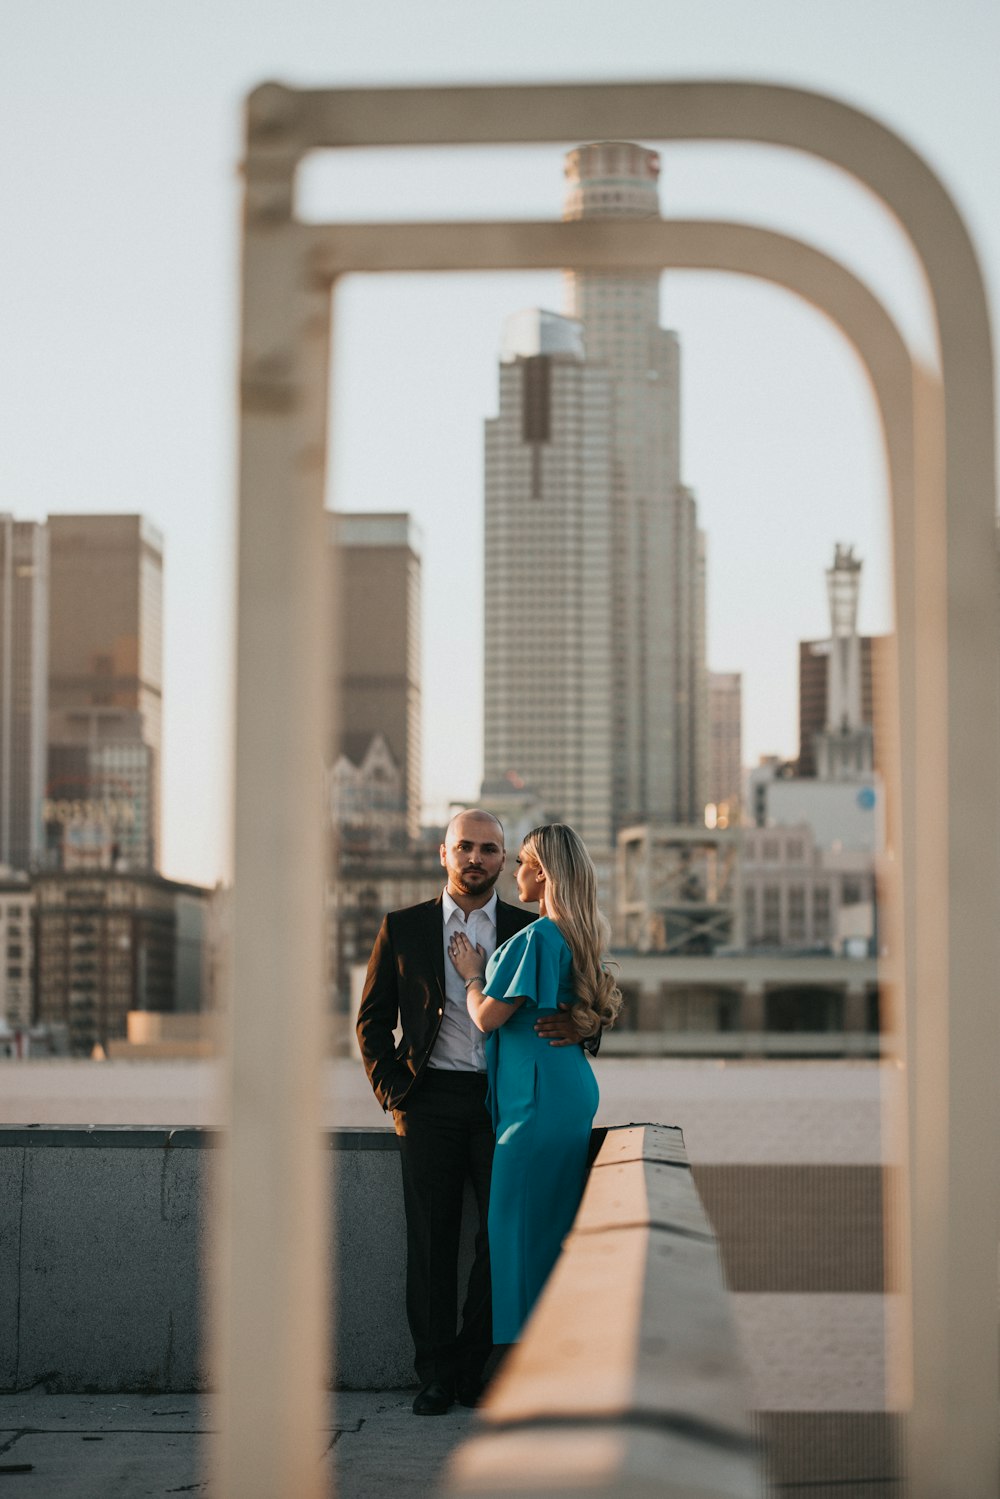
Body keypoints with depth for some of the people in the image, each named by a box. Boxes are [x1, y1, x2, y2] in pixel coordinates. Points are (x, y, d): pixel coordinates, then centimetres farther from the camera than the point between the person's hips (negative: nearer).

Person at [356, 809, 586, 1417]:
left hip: (503, 1097, 1)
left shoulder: (531, 931, 8)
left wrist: (575, 1028, -12)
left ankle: (470, 1365, 10)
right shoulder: (404, 928, 7)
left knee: (507, 1230, -2)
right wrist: (394, 1092, -1)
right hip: (431, 1099, -1)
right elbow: (373, 1020, 10)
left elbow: (568, 1007, 12)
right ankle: (435, 1374, 8)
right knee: (432, 1240, 1)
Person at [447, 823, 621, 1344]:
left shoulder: (534, 938, -17)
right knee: (557, 1223, 14)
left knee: (518, 1225, -3)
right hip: (573, 1090, 9)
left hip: (537, 1099, -9)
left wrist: (472, 974, 4)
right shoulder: (582, 936, 12)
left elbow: (488, 1017, -14)